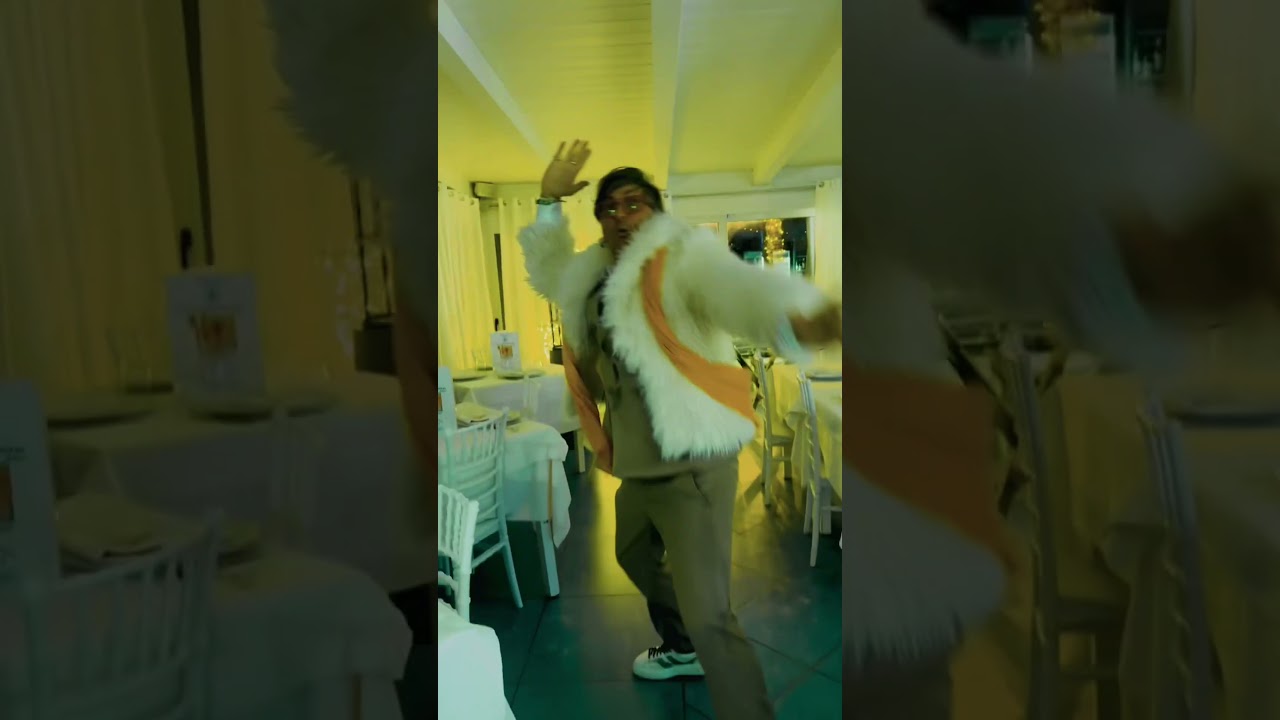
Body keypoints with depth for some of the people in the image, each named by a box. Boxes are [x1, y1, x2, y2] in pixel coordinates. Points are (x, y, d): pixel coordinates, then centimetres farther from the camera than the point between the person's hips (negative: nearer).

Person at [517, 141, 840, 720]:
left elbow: (736, 286, -36)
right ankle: (682, 650, 57)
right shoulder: (597, 276, 9)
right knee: (636, 557, 31)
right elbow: (545, 272, 27)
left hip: (692, 466, -10)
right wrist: (550, 202, 13)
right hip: (637, 466, 10)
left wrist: (796, 312, -58)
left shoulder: (682, 259, -15)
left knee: (707, 615, -14)